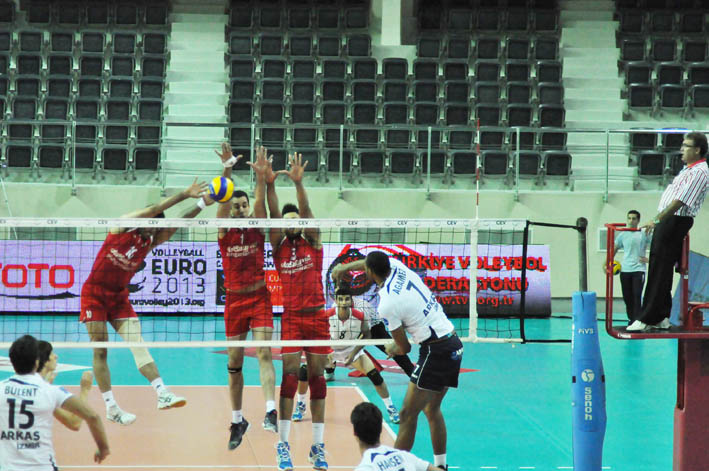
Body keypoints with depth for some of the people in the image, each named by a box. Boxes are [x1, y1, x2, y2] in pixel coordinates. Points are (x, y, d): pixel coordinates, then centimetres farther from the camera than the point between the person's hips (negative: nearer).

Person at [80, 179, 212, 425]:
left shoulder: (150, 242, 3)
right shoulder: (122, 227, -10)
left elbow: (173, 226, -9)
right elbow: (153, 209, -20)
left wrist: (201, 204, -20)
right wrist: (184, 194, -24)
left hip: (119, 296, 4)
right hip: (95, 293, -4)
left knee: (138, 344, -10)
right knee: (100, 351, -3)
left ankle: (162, 393, -22)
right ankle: (110, 406, 2)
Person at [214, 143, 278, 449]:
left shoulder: (257, 227, 2)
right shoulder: (225, 231, 1)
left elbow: (260, 202, -16)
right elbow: (223, 201, -15)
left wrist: (261, 175, -34)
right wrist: (227, 171, -31)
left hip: (259, 297, -1)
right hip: (234, 300, 1)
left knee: (264, 352, -15)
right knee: (234, 362, 5)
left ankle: (271, 412, -27)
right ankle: (237, 420, 17)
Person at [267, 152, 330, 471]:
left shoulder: (312, 241, 5)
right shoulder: (279, 246, 5)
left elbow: (306, 211, -10)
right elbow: (274, 215, -10)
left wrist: (298, 183, -26)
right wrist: (269, 184, -25)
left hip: (317, 317, 1)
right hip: (291, 318, -1)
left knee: (317, 377, 3)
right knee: (290, 376, -8)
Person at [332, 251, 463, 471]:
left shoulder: (386, 306, -16)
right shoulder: (397, 267, 3)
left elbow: (404, 348, -6)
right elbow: (378, 263, 30)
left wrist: (392, 349, 17)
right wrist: (345, 267, 38)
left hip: (436, 352, -9)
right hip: (454, 344, 9)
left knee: (407, 415, -7)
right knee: (432, 409, 21)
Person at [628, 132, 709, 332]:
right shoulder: (688, 169, 17)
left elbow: (680, 201, -24)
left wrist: (657, 220, -26)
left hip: (676, 222, -10)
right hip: (666, 221, 10)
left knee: (660, 271, -10)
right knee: (657, 269, 11)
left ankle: (647, 319, -9)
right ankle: (661, 317, 15)